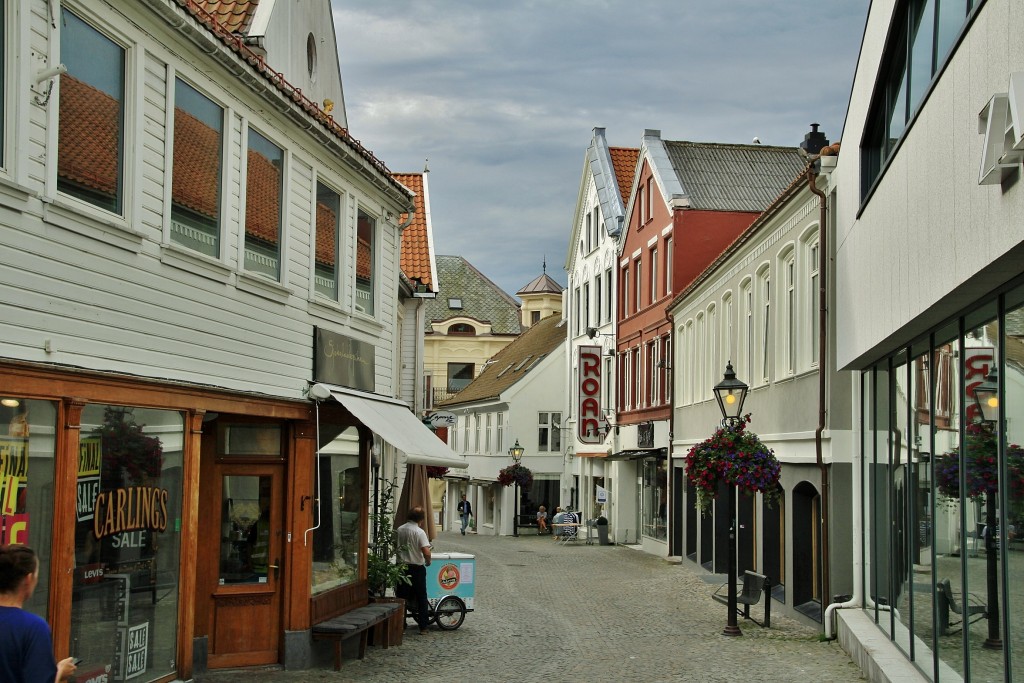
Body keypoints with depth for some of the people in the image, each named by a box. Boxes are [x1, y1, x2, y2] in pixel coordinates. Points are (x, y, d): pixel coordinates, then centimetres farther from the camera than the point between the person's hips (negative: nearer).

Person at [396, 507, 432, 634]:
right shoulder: (419, 532, -15)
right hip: (417, 567, -4)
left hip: (402, 566, 4)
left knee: (402, 597, 10)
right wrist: (428, 562, -3)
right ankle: (423, 627, 9)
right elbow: (426, 552, -21)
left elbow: (395, 547, 11)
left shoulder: (399, 530, 1)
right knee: (421, 597, 7)